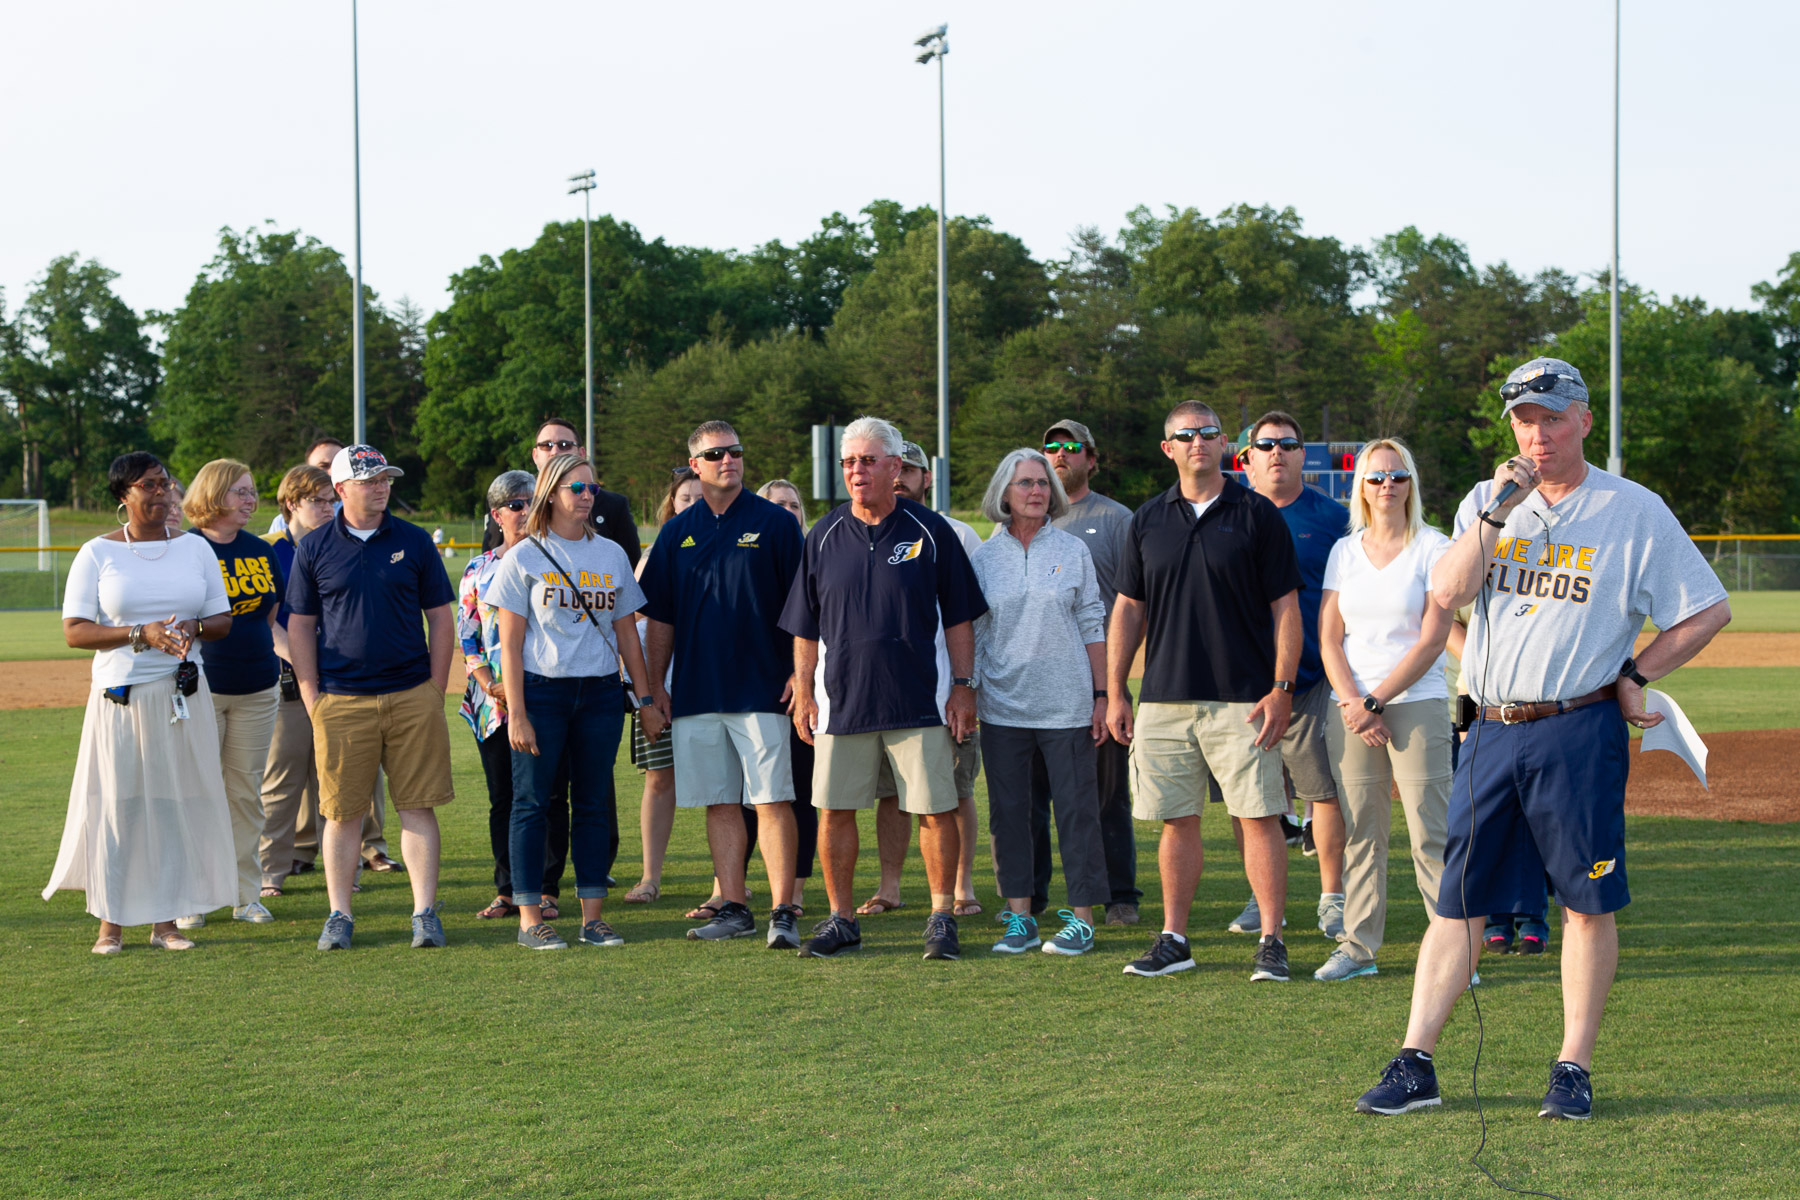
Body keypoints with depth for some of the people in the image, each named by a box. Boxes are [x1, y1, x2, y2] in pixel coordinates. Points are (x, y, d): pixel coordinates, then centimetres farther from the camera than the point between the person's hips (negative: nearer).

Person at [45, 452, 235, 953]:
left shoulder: (195, 549, 10)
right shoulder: (98, 554, 0)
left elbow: (223, 621, 11)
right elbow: (74, 631, -7)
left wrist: (193, 627, -12)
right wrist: (142, 634, -18)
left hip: (182, 697, 3)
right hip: (119, 698, -3)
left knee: (178, 802, 2)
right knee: (115, 804, -3)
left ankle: (165, 920, 10)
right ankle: (111, 921, 7)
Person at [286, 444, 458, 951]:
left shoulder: (413, 542, 6)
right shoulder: (314, 547, 5)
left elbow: (440, 618, 9)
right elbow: (300, 625, 7)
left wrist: (435, 691, 2)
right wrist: (311, 698, 0)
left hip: (412, 696, 1)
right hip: (341, 700, 0)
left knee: (418, 806, 0)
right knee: (342, 812, 3)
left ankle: (425, 911, 3)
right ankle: (339, 914, 11)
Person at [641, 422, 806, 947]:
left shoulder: (774, 523, 1)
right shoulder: (678, 533, 11)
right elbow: (661, 617, 15)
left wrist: (800, 672, -8)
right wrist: (654, 687, 11)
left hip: (762, 687, -4)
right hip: (696, 690, 4)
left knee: (772, 801, -8)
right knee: (720, 804, 6)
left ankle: (783, 913, -7)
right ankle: (734, 909, 12)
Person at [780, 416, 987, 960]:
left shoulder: (931, 532, 2)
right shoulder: (825, 536, 8)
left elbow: (957, 618, 4)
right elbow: (806, 626, 13)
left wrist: (962, 687, -1)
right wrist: (804, 692, 7)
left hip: (921, 701, -2)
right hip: (841, 700, 2)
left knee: (935, 810, -3)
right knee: (835, 810, 4)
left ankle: (942, 918, 7)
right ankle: (841, 919, 16)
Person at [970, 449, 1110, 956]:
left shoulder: (1072, 550, 3)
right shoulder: (983, 557, 5)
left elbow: (1092, 625, 4)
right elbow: (971, 633, 10)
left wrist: (1101, 696, 0)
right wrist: (965, 695, 5)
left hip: (1066, 705, -1)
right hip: (1003, 705, 2)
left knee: (1076, 809, -1)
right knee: (1008, 812, 4)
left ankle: (1082, 918, 6)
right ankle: (1019, 918, 12)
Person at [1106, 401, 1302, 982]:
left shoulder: (1257, 516, 1)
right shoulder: (1147, 521, 11)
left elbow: (1285, 607, 0)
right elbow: (1128, 609, 14)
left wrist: (1281, 688, -8)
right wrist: (1114, 693, 9)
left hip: (1242, 699, -3)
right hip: (1164, 699, 3)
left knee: (1259, 817, -5)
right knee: (1177, 820, 7)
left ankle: (1272, 941, 0)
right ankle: (1173, 939, 15)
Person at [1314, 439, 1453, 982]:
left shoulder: (1433, 549, 0)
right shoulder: (1345, 551, 13)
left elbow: (1432, 641, -7)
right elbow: (1328, 637, 9)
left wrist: (1373, 702, -11)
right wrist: (1351, 702, -6)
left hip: (1417, 702, -4)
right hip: (1351, 706, 4)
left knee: (1431, 832, -9)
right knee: (1359, 831, 5)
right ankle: (1358, 947, 10)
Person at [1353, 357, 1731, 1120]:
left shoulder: (1636, 511, -1)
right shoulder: (1489, 500, 10)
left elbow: (1710, 610, 2)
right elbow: (1447, 593, -4)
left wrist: (1634, 672, -2)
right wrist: (1496, 511, -12)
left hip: (1581, 732, -3)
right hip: (1493, 732, 3)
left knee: (1588, 902, 1)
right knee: (1458, 898, 4)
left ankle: (1574, 1070, 9)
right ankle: (1415, 1066, 6)